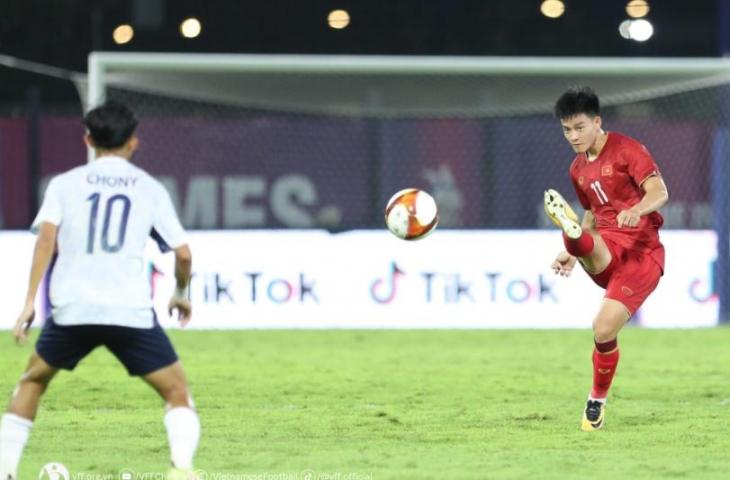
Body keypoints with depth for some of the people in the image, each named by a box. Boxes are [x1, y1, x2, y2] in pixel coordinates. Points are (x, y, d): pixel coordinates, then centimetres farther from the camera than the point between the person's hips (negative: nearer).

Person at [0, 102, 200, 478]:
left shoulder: (65, 183, 11)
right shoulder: (150, 188, 12)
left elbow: (46, 238, -4)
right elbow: (183, 253, 9)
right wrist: (181, 293, 29)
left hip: (71, 309, 1)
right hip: (131, 312, -1)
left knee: (32, 381, 25)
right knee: (177, 392, 9)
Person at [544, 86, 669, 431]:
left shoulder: (627, 150, -6)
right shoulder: (578, 170, 16)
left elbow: (660, 192, -19)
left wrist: (637, 210, -41)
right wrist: (574, 253, 16)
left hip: (641, 251, -6)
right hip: (605, 250, 6)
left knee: (604, 329, -17)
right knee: (589, 248, -36)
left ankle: (598, 400, 5)